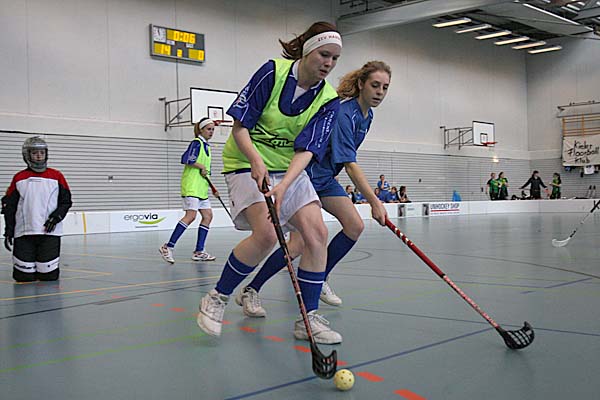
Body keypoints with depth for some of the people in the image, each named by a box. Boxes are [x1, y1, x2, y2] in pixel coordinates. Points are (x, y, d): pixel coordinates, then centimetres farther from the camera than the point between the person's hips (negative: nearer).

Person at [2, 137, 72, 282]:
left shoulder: (56, 176, 6)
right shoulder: (19, 178, 8)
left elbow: (66, 201, 8)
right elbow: (9, 206, 10)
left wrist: (56, 217, -8)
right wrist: (9, 232, 6)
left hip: (49, 232, -1)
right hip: (24, 232, 1)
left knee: (49, 276, -4)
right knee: (23, 276, -2)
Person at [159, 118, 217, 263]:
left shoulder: (206, 146, 20)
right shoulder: (197, 143, -7)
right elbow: (186, 159, -22)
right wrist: (202, 167, -13)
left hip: (201, 188, 10)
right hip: (191, 186, -10)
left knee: (208, 215, 4)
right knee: (191, 215, -17)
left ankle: (199, 251, 6)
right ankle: (168, 247, -15)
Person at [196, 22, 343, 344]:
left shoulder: (328, 101, -5)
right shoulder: (273, 72, -14)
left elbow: (306, 151, -16)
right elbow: (239, 127, -13)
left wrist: (283, 186, -32)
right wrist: (257, 161, -30)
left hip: (290, 169, 5)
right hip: (248, 163, -4)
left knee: (317, 233, -11)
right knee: (266, 233, -25)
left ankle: (308, 319, 0)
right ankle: (217, 299, -4)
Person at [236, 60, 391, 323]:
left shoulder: (367, 115, 4)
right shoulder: (343, 114, -26)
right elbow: (349, 164, -32)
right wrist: (375, 201, -38)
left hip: (326, 178, 9)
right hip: (305, 175, -9)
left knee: (355, 226, -1)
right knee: (300, 244, -16)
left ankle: (320, 279, 13)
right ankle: (250, 292, -4)